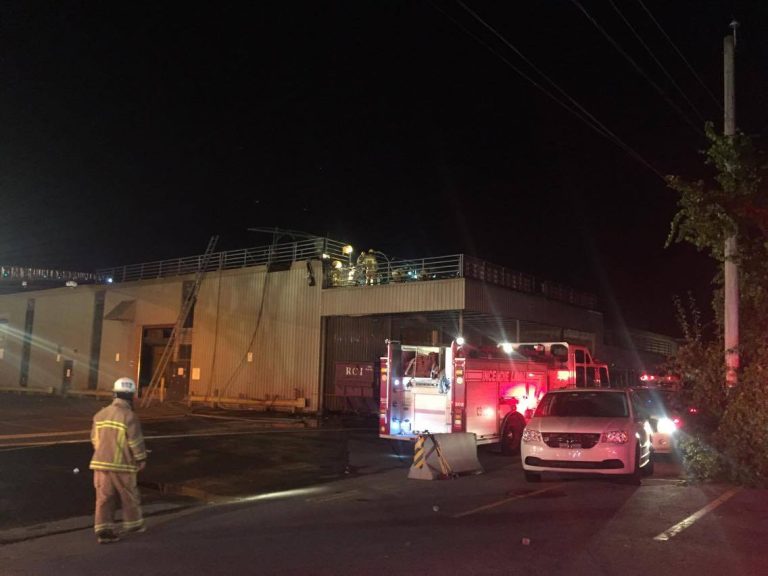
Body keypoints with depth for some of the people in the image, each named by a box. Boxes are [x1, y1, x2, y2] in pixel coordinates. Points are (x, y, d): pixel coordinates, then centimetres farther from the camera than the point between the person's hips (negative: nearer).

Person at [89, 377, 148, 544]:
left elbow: (95, 438, 15)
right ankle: (133, 524, 27)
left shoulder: (101, 414, 6)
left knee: (104, 497, 7)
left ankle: (103, 530, 4)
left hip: (101, 462, 5)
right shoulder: (129, 416, -15)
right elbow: (136, 441, -12)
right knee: (129, 496, 12)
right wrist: (141, 459, 1)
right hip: (121, 464, -5)